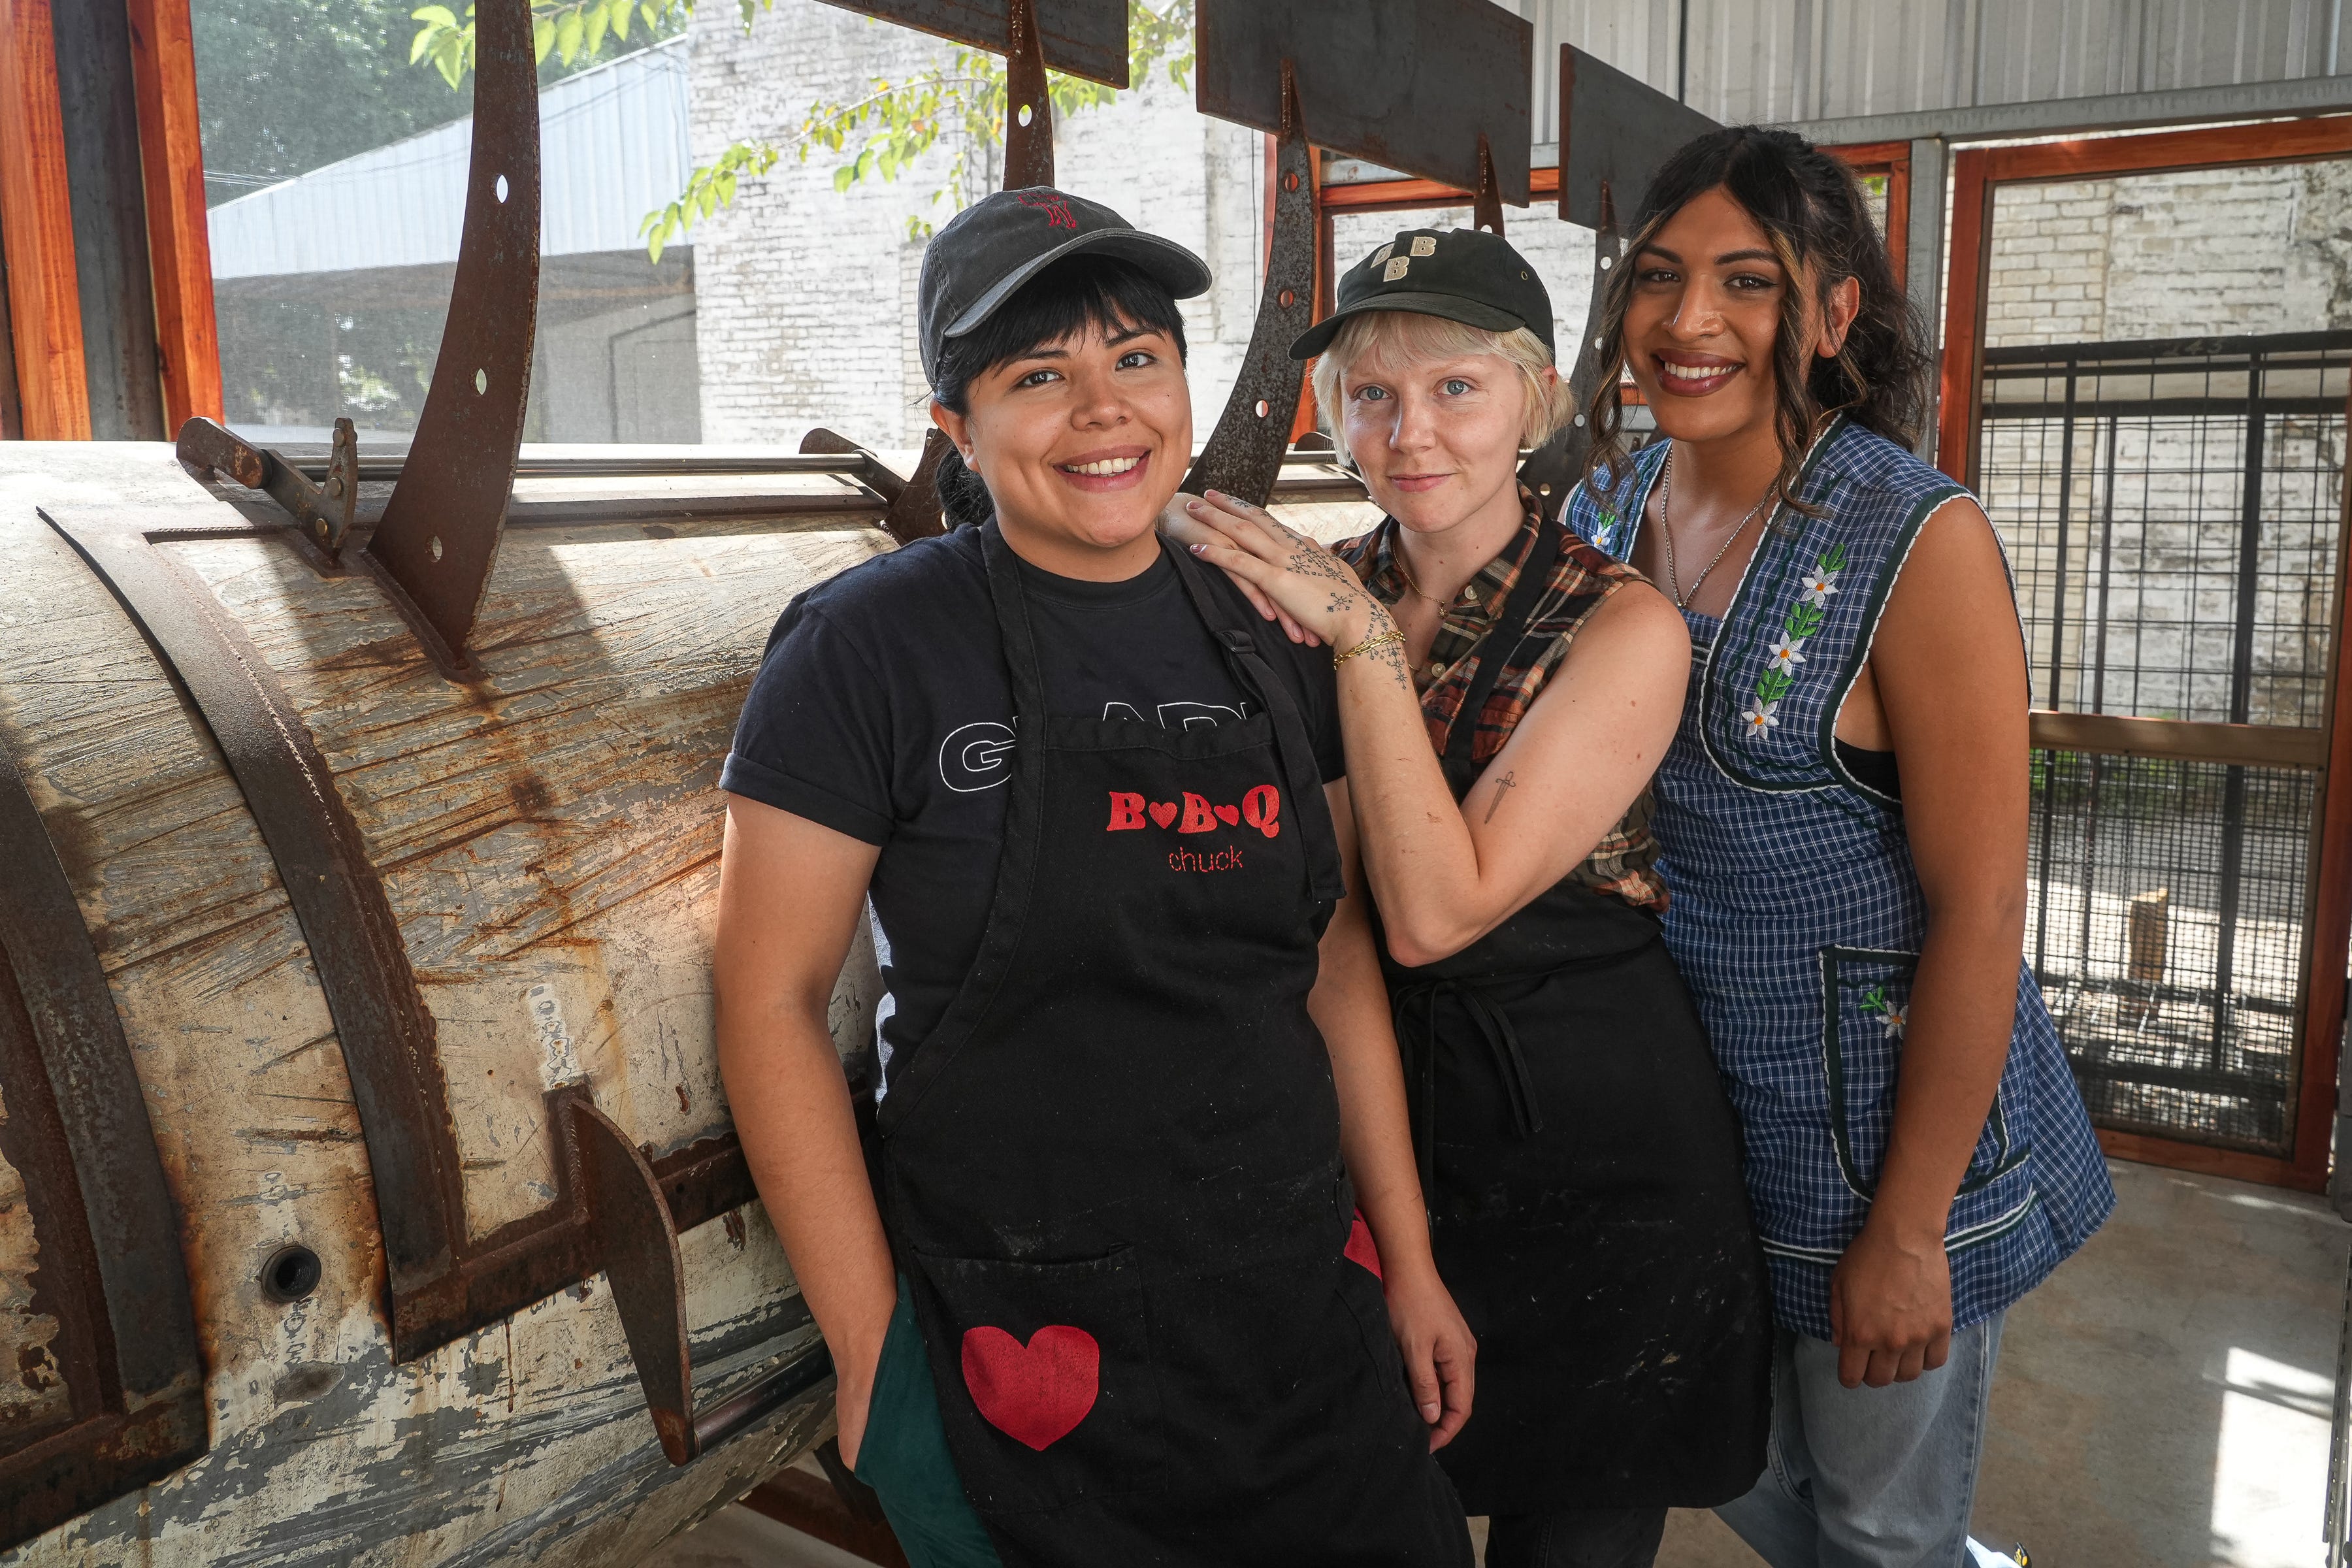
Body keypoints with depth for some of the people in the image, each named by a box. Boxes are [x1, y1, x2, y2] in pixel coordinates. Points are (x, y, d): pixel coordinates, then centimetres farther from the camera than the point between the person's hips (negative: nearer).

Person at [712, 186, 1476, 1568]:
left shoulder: (1270, 634, 2)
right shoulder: (870, 648, -12)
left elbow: (1335, 955, 7)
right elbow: (773, 1001, -11)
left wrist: (1408, 1261, 8)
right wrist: (874, 1355, -11)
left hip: (1305, 1313, 5)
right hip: (1023, 1356, -4)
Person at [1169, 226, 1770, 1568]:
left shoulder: (1623, 627, -16)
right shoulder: (1323, 589, -2)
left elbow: (1438, 911, -24)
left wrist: (1363, 640, -25)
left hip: (1588, 1151, -4)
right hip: (1381, 1116, 4)